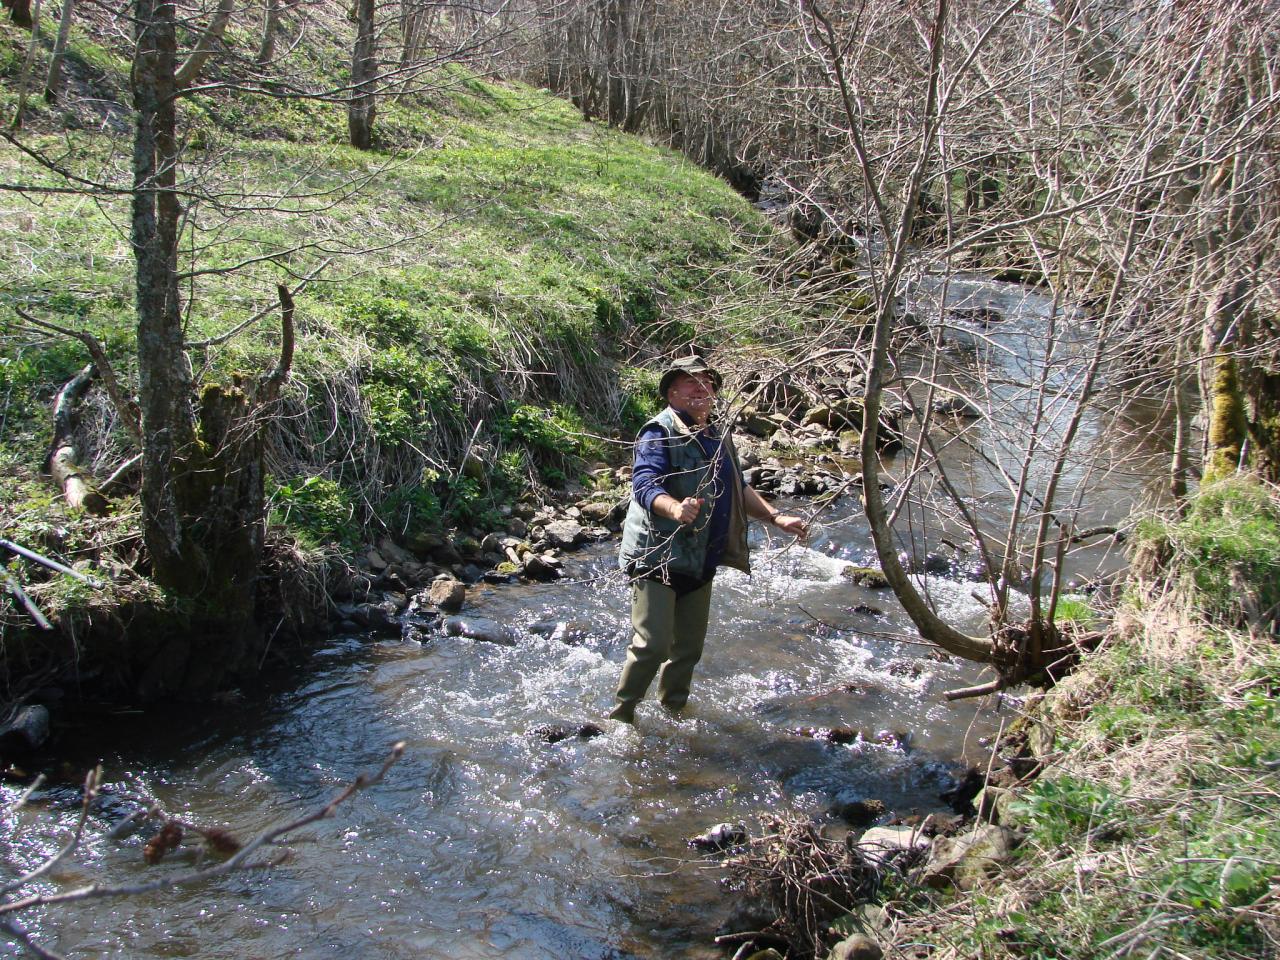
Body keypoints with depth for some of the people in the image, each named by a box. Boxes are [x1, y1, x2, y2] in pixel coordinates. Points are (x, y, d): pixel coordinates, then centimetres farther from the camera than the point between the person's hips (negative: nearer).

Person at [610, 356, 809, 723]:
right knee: (653, 645, -13)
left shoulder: (719, 437, 15)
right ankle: (621, 715, 5)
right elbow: (644, 484, -27)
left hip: (700, 561, 8)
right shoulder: (660, 432, -12)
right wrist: (675, 508, -47)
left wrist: (776, 518, 14)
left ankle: (673, 709, 35)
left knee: (689, 647, 16)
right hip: (657, 557, -8)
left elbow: (739, 489, 26)